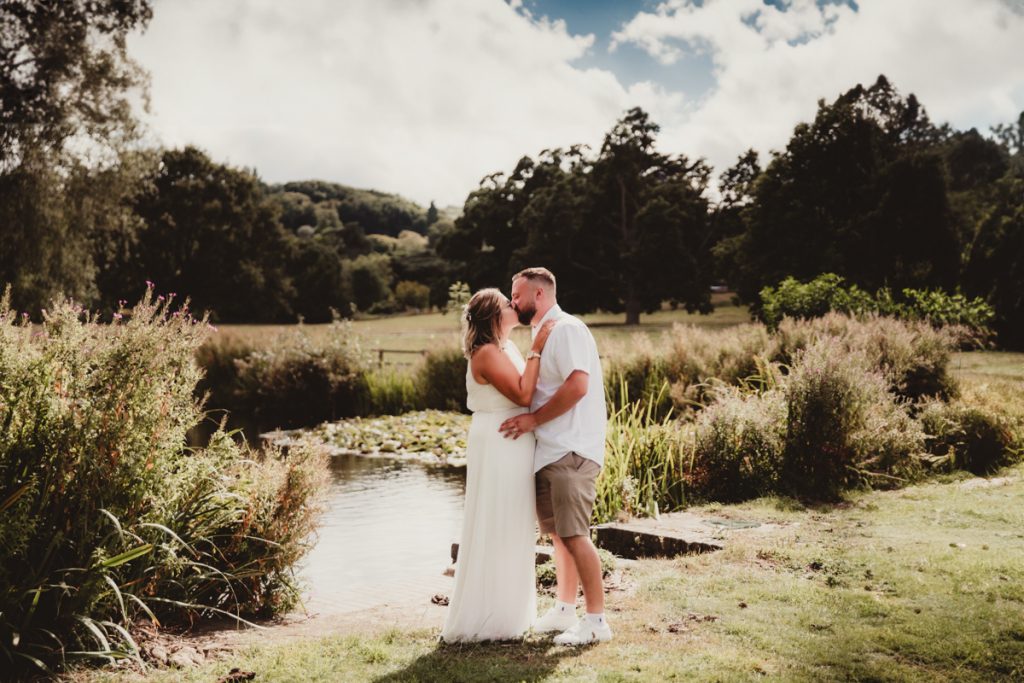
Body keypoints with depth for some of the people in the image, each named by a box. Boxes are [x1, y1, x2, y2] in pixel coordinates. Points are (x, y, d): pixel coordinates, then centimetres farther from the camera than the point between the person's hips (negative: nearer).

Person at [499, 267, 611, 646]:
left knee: (574, 535, -9)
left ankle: (596, 619, -1)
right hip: (549, 451, 10)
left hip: (570, 451, -10)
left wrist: (533, 419, -17)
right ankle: (565, 610, 24)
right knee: (558, 532, 14)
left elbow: (577, 385, -22)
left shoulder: (566, 329, -11)